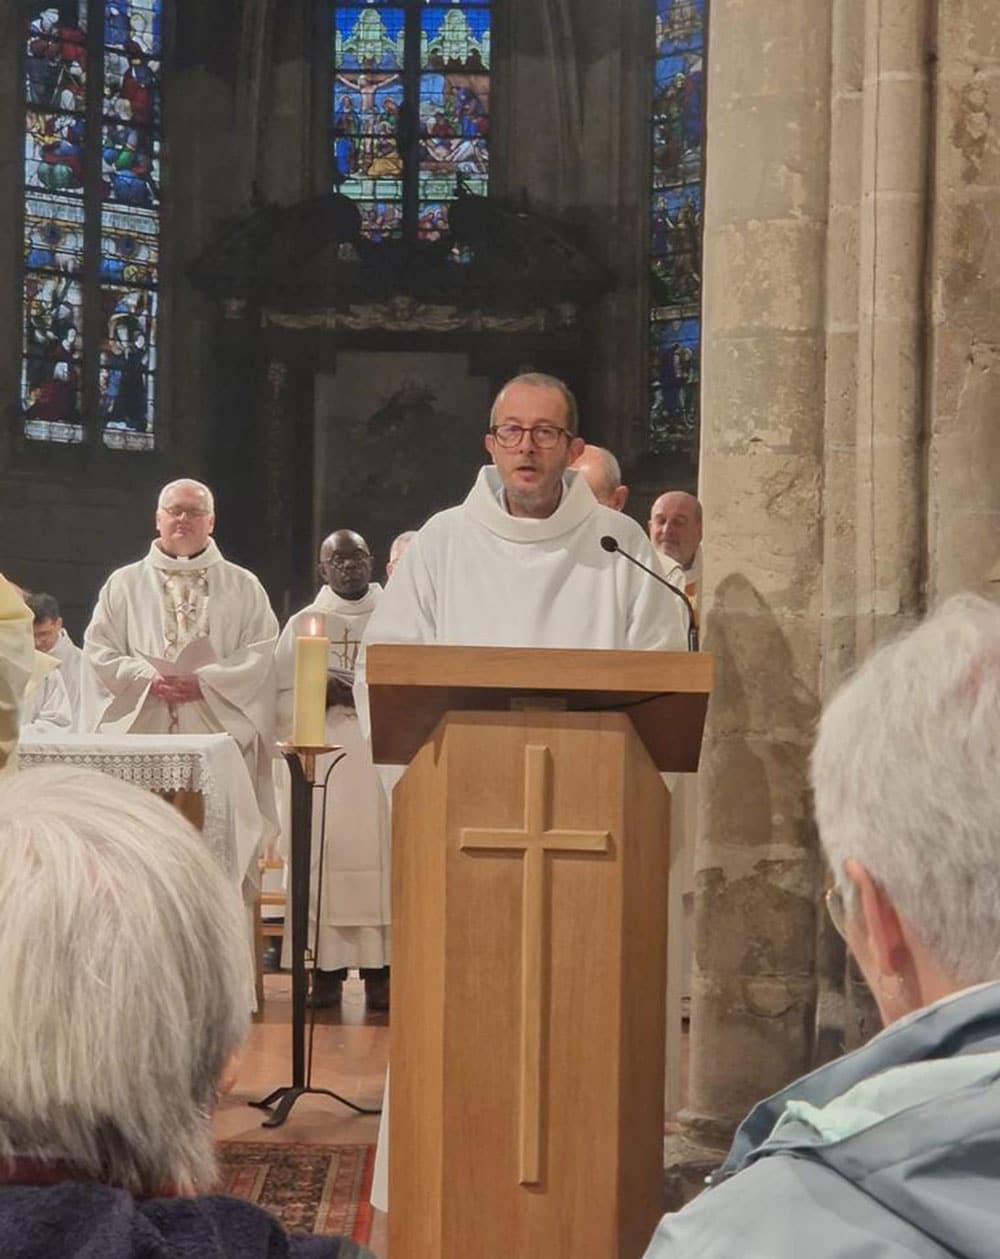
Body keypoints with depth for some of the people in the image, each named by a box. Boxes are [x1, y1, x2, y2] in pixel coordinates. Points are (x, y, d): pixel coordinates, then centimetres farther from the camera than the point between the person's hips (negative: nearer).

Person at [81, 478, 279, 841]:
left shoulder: (244, 587, 13)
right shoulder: (124, 584, 14)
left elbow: (260, 655, 2)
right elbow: (99, 651, 6)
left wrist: (205, 683, -12)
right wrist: (147, 679, -11)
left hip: (219, 736, 0)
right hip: (143, 736, 0)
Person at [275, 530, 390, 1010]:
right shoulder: (303, 623, 13)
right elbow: (282, 698, 7)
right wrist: (321, 695, -12)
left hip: (380, 758, 0)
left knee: (379, 852, -7)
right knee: (323, 854, -6)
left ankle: (379, 970, -3)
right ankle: (326, 969, -2)